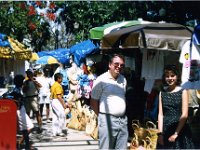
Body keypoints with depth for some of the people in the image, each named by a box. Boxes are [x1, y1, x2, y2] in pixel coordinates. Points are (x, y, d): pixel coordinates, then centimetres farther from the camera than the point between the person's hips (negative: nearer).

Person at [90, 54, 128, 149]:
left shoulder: (123, 79, 13)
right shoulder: (101, 80, -5)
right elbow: (93, 102, -2)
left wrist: (122, 115, 11)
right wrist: (102, 116, 2)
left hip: (123, 120, 6)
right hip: (107, 120, -6)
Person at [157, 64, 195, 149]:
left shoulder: (183, 92, 0)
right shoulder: (162, 93, 9)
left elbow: (184, 115, -6)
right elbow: (160, 114, 4)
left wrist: (176, 133, -10)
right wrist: (160, 133, -4)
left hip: (180, 130, -3)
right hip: (165, 131, 3)